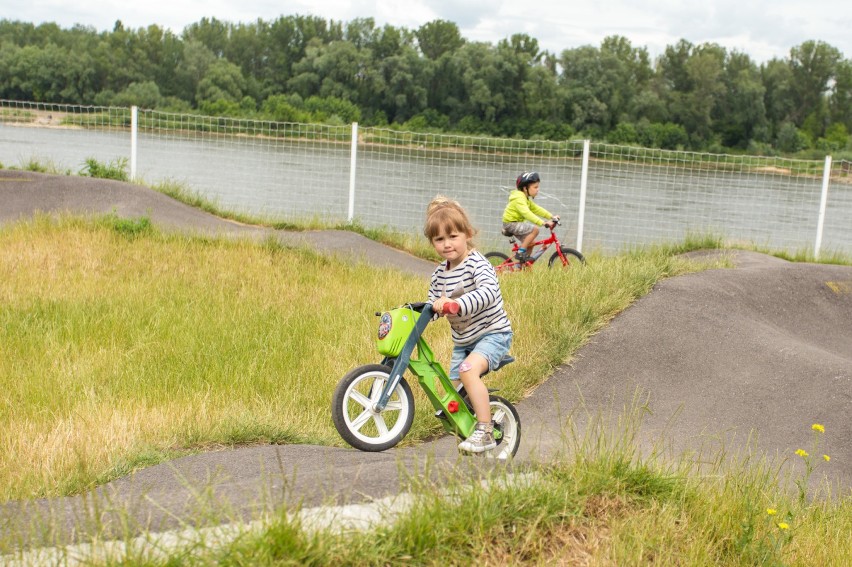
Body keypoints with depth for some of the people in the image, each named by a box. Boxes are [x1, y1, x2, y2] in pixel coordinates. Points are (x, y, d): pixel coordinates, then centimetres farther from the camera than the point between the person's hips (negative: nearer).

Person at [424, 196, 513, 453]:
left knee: (469, 369, -31)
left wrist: (457, 304, -47)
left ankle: (485, 432, -25)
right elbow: (433, 306, 10)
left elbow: (489, 292, -37)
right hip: (462, 340, 8)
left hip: (493, 333, -8)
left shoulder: (477, 264, -19)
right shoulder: (439, 274, 4)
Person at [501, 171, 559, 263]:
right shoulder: (519, 198, -22)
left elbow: (536, 209, 13)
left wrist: (551, 216, 3)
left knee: (531, 242, 7)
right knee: (535, 229, -22)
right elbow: (527, 213, -33)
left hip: (516, 223, 10)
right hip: (511, 223, -10)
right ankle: (521, 252, -17)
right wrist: (543, 223, -40)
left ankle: (522, 264, 16)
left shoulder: (526, 199, 14)